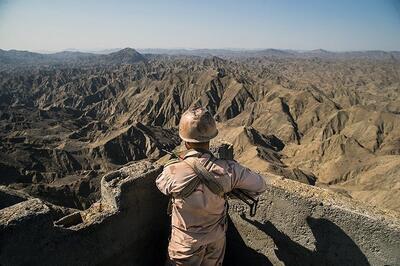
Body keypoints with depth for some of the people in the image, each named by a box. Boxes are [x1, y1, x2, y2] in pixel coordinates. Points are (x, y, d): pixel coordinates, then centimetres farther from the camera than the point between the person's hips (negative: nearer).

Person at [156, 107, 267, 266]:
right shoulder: (228, 170, -26)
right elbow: (260, 186, -9)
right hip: (216, 240, 2)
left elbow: (160, 183, -4)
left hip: (186, 242, -2)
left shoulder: (173, 171, -30)